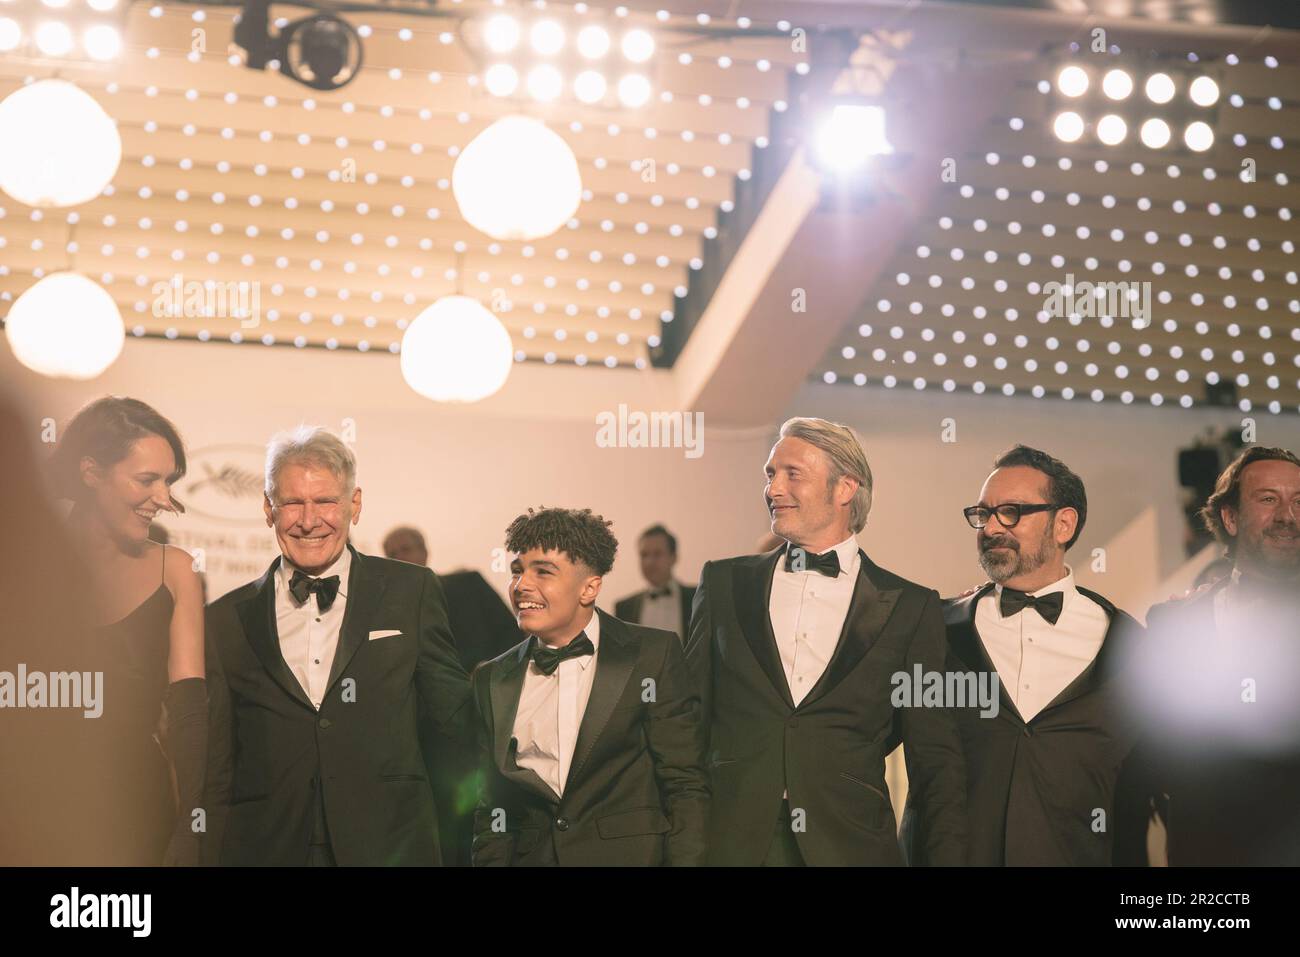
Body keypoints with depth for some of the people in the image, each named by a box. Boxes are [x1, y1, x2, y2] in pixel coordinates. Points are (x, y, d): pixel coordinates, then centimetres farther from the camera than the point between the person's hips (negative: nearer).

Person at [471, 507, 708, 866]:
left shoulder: (655, 655, -1)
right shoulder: (493, 680, 11)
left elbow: (686, 786, -4)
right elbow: (493, 807, 13)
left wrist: (684, 859, -14)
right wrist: (489, 861, -1)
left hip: (629, 852, -4)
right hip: (531, 856, 4)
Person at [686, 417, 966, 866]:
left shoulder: (909, 608, 2)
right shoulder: (724, 583, 8)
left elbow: (936, 760, 2)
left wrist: (948, 856, -8)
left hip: (850, 844, -1)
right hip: (731, 842, 1)